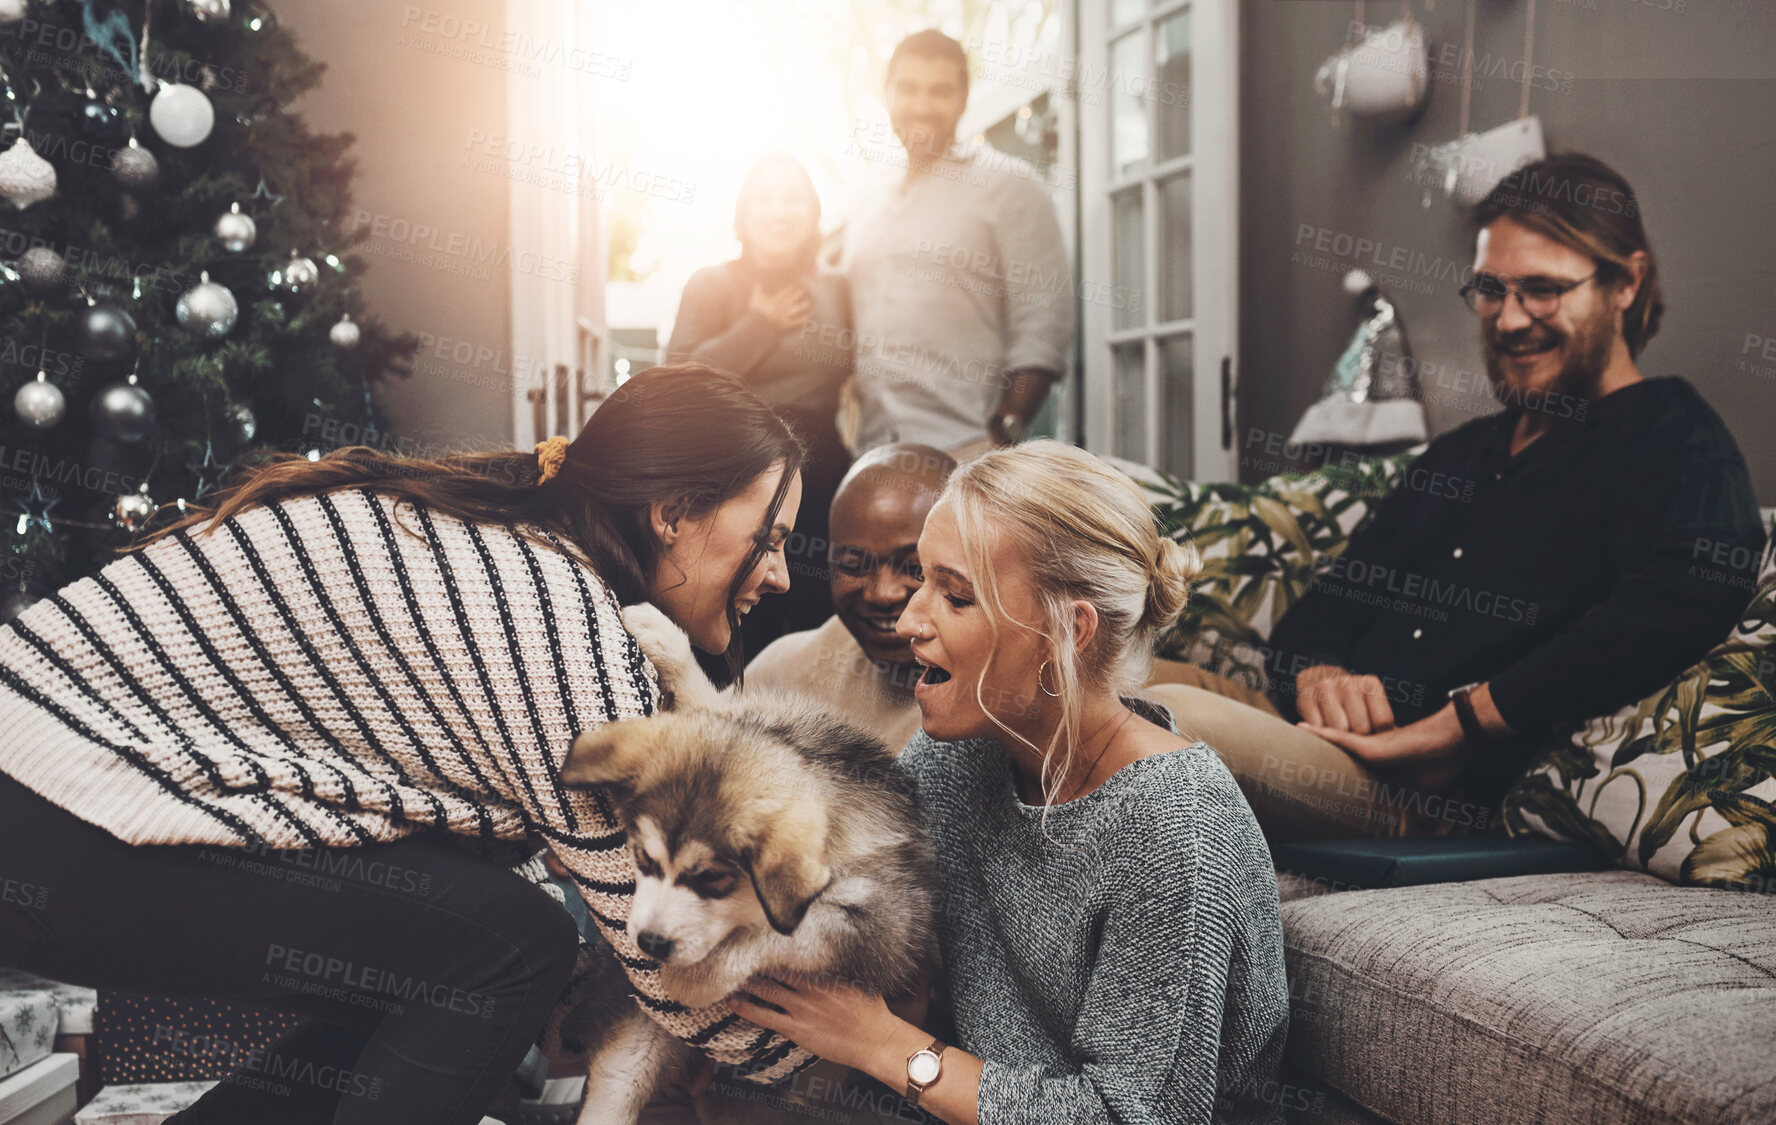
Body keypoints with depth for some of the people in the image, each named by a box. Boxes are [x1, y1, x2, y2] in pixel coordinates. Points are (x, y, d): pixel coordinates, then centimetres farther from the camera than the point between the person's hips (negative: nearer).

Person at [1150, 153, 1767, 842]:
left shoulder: (1672, 441, 4)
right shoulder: (1458, 454, 30)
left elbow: (1683, 602, -20)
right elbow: (1321, 609, 24)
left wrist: (1459, 721, -20)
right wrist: (1320, 676, -2)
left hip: (1447, 798, -7)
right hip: (1344, 761, 7)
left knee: (1174, 720, -33)